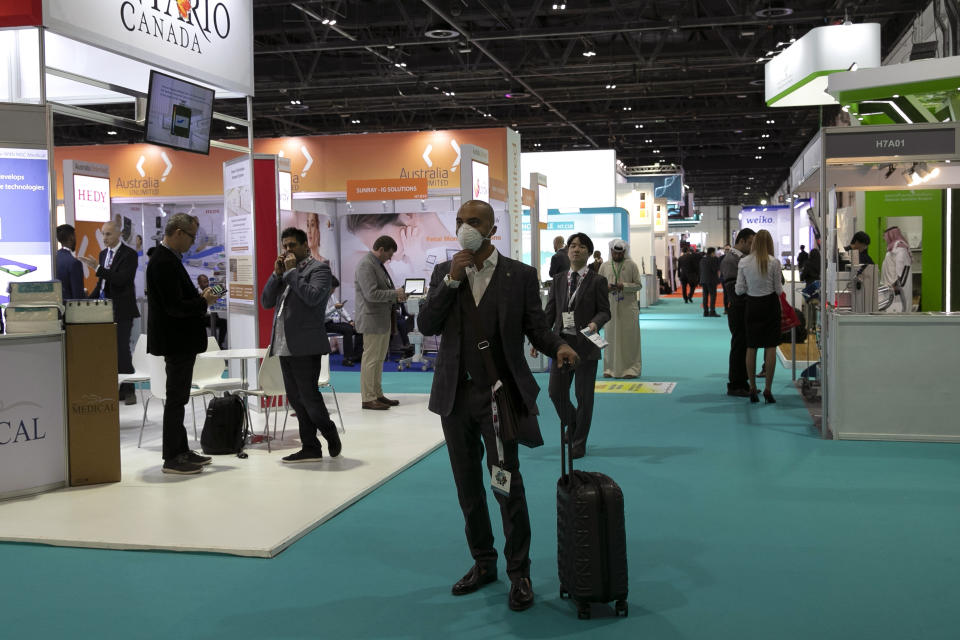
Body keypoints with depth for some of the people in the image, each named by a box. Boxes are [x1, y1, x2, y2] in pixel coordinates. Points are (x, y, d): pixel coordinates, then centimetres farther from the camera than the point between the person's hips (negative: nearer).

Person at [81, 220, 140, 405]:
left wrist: (97, 268, -26)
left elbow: (121, 279, -22)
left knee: (122, 350, -6)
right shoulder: (103, 254, 14)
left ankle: (128, 391, 2)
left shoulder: (129, 254, -10)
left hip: (121, 311, -7)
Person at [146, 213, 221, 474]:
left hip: (179, 341, 11)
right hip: (177, 342, -11)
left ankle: (181, 451, 26)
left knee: (177, 398, 16)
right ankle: (172, 458, 4)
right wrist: (203, 301, -12)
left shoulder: (166, 258, 12)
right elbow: (175, 307, -25)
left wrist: (199, 296, 6)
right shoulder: (164, 262, -20)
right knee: (176, 399, -4)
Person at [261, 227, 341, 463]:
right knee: (295, 398, 9)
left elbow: (313, 297, -21)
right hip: (285, 346, 8)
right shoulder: (284, 271, 19)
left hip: (305, 346, -8)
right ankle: (310, 448, 16)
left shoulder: (319, 268, -4)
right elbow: (266, 302, 12)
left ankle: (331, 435, 16)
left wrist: (292, 271, -13)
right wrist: (277, 273, 1)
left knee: (308, 395, -7)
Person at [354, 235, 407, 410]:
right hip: (372, 320, -10)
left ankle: (377, 394, 23)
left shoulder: (378, 264, 16)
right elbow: (371, 294, -24)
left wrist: (396, 295, 9)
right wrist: (394, 293, -16)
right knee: (370, 359, -4)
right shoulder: (366, 265, -16)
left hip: (383, 320, 10)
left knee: (379, 359, 15)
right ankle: (368, 399, 1)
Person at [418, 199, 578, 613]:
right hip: (456, 394, 4)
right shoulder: (444, 273, 6)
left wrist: (558, 347, -21)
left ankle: (519, 573, 7)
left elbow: (535, 328, 0)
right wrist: (452, 281, -13)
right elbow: (426, 326, -3)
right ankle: (483, 563, 29)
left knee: (507, 482, -7)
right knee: (467, 485, 14)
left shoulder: (520, 275, -2)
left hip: (500, 393, -4)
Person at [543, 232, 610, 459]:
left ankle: (579, 444, 15)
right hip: (561, 342, 3)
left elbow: (605, 311, -1)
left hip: (586, 344, -3)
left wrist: (595, 323, -23)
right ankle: (572, 427, 32)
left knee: (584, 395, 2)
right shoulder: (558, 280, 10)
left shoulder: (597, 281, 0)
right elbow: (549, 312, 11)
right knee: (556, 392, 3)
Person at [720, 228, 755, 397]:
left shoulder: (744, 258, 15)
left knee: (746, 346, 12)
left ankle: (742, 383, 20)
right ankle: (734, 386, 4)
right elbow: (732, 288, -21)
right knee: (739, 345, -4)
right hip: (737, 308, -9)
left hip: (747, 308, 9)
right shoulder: (729, 260, -14)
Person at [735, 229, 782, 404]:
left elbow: (739, 290, -2)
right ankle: (768, 390, 2)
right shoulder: (774, 262, -9)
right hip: (770, 304, -2)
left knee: (751, 347, 9)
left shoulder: (743, 263, -4)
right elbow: (779, 290, -5)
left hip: (752, 304, 2)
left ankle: (753, 389, 13)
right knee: (770, 347, 3)